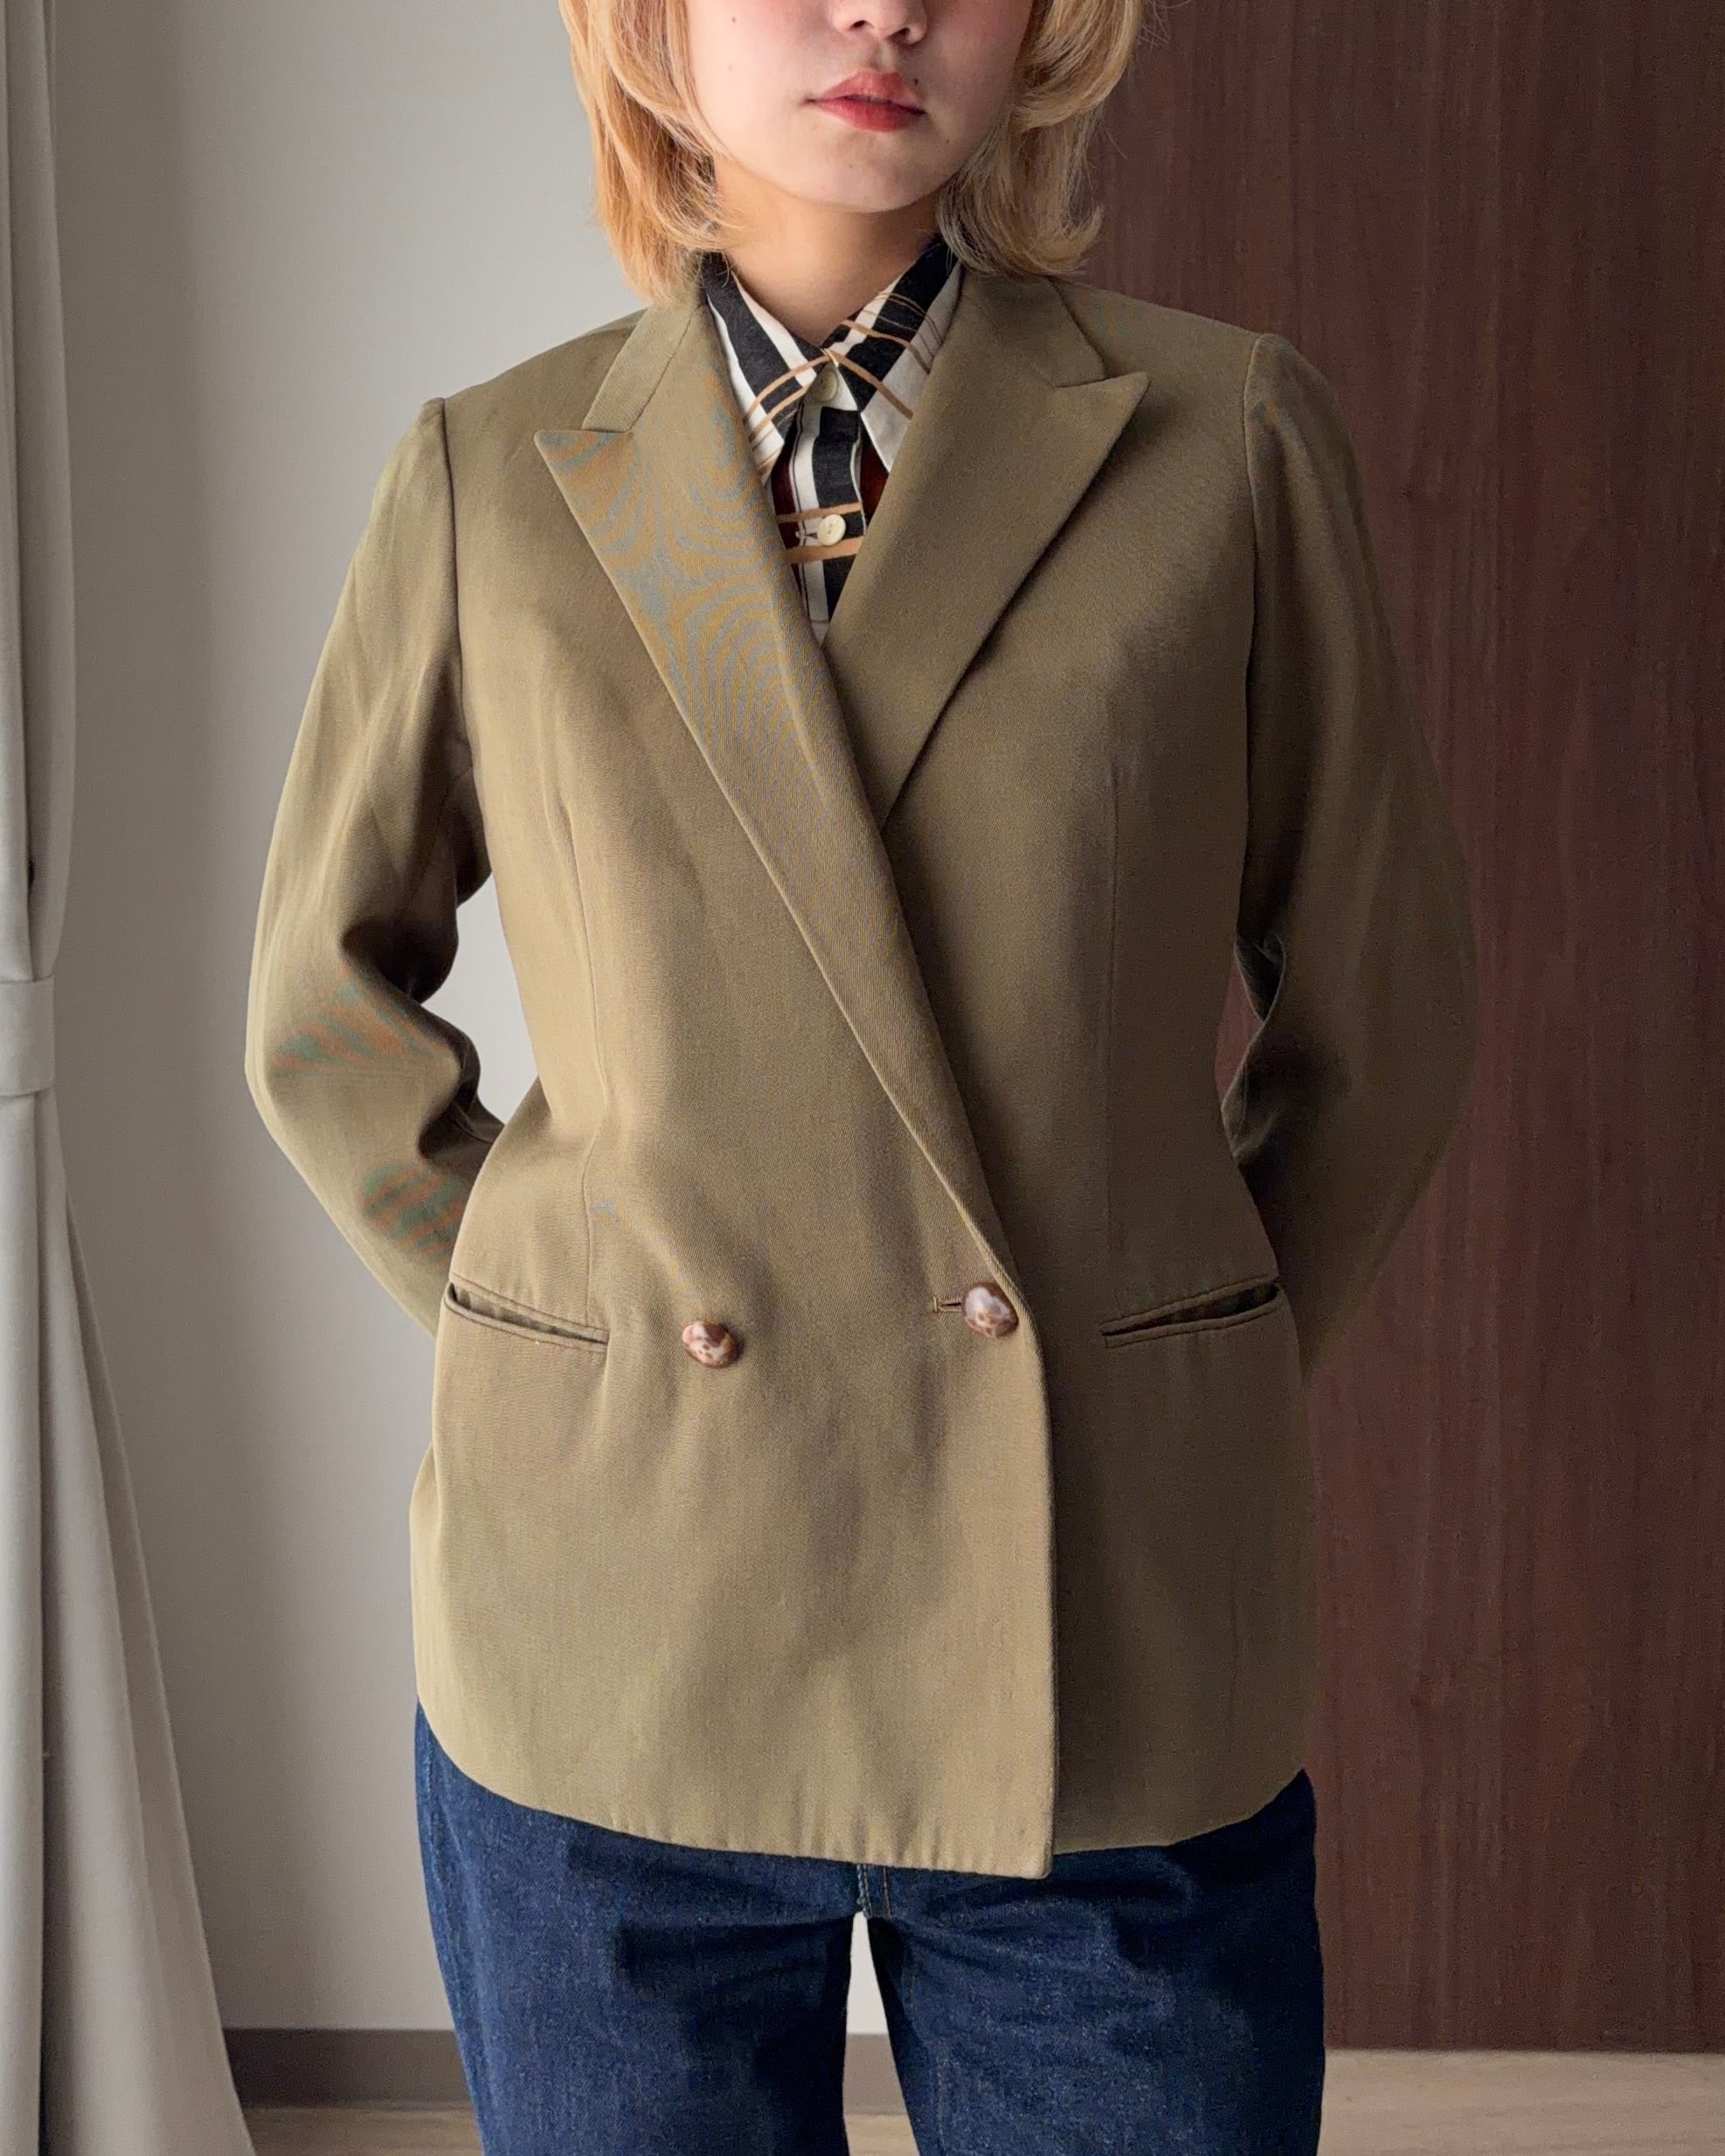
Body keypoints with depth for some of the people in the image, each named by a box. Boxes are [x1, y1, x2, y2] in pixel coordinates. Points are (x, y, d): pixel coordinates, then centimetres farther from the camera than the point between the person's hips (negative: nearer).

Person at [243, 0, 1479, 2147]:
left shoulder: (1228, 434, -1)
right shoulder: (491, 477, 1)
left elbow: (1379, 1017, 7)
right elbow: (325, 1009, 12)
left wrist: (1176, 1389, 7)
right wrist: (537, 1346, 6)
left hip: (1108, 1655, 0)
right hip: (612, 1655, 1)